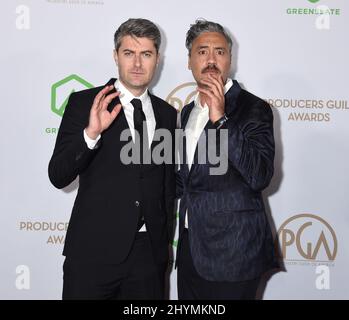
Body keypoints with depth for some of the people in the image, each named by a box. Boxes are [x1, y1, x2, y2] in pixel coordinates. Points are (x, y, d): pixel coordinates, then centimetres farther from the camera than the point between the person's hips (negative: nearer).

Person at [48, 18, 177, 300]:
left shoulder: (167, 114, 8)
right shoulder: (84, 103, -4)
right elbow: (58, 176, -9)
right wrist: (91, 133, -24)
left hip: (150, 251, 4)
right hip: (94, 250, -3)